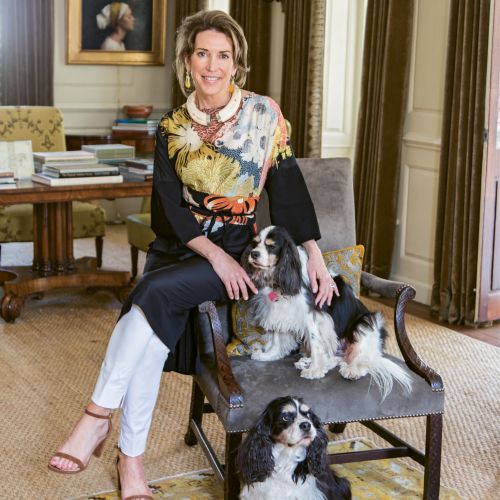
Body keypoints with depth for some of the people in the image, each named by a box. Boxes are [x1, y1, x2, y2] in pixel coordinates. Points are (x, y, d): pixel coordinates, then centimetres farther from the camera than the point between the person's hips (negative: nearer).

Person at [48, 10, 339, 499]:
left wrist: (315, 256, -9)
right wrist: (214, 254, -16)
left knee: (155, 292, -29)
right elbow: (168, 208, -1)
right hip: (179, 245, 3)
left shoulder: (264, 114, -1)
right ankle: (131, 456, -17)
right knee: (157, 322, -26)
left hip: (241, 247, -2)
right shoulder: (172, 128, 5)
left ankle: (98, 415, -21)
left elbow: (289, 189, -1)